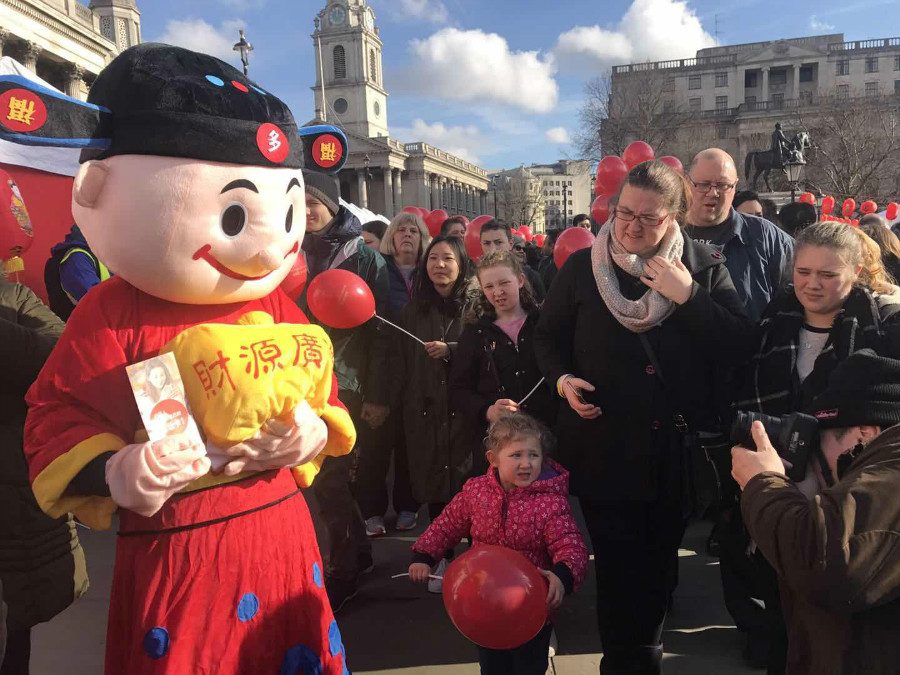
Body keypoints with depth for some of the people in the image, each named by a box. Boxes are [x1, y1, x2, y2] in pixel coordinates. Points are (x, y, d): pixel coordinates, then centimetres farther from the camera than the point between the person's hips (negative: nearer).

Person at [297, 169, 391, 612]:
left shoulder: (364, 258, -3)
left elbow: (380, 330, -6)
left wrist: (377, 396, -9)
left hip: (347, 386, -4)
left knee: (329, 480, -4)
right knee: (329, 478, 12)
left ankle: (342, 571, 14)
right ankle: (358, 551, 33)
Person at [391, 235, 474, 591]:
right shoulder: (413, 310, 11)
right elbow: (400, 362, 12)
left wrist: (451, 351, -12)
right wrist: (400, 404, 9)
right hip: (425, 412, 3)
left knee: (468, 482, -3)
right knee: (434, 485, 5)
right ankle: (442, 558, 19)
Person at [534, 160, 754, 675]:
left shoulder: (704, 267, -1)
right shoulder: (582, 268, -2)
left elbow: (739, 346, -8)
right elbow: (548, 336, 7)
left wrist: (688, 297, -18)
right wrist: (562, 378, -11)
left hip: (676, 447, 2)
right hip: (606, 448, -1)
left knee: (661, 564, 20)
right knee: (618, 569, 8)